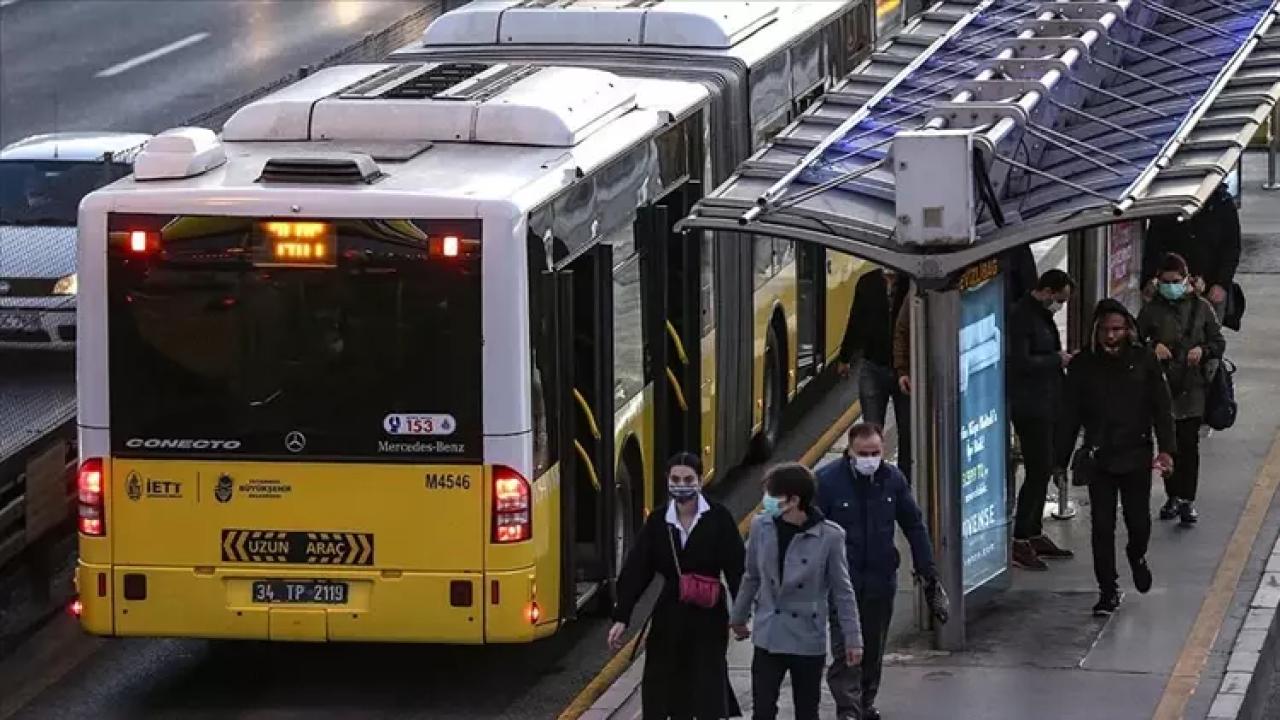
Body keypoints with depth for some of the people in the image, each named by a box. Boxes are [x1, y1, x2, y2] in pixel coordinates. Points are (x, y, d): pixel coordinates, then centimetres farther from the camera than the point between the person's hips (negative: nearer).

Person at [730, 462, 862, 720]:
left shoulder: (829, 536, -13)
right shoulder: (761, 527, -5)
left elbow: (842, 590, -5)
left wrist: (853, 638, -4)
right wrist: (739, 617, 20)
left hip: (808, 641, -2)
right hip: (768, 638, 2)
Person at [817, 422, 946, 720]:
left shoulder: (892, 479, 1)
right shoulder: (827, 480, -11)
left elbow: (914, 526, 10)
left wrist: (927, 571, 9)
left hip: (881, 578, 4)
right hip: (841, 580, -4)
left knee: (874, 647, 14)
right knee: (844, 650, -11)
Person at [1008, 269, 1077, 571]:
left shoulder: (1042, 315, 15)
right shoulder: (1022, 317, -17)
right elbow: (1021, 362, -24)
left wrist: (1062, 358, 9)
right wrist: (1057, 359, -14)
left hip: (1044, 406, 10)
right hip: (1029, 407, -10)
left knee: (1042, 470, 15)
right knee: (1038, 470, -10)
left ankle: (1034, 534, 24)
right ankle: (1020, 542, -8)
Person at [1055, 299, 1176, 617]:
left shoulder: (1144, 360, 0)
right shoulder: (1082, 365, 1)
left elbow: (1161, 407, 1)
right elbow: (1069, 415, 5)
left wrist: (1166, 448, -9)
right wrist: (1060, 459, 4)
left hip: (1136, 456, 0)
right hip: (1099, 458, 0)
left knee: (1139, 522, 3)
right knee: (1102, 527, 0)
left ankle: (1137, 555, 38)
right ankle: (1109, 591, 10)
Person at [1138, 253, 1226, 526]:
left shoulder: (1201, 308, 3)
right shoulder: (1152, 309, 4)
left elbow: (1219, 342, 6)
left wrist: (1203, 350, -14)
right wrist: (1153, 348, -13)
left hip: (1193, 386, -1)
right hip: (1162, 383, 1)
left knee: (1189, 444, -4)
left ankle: (1188, 500, 0)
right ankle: (1173, 496, 18)